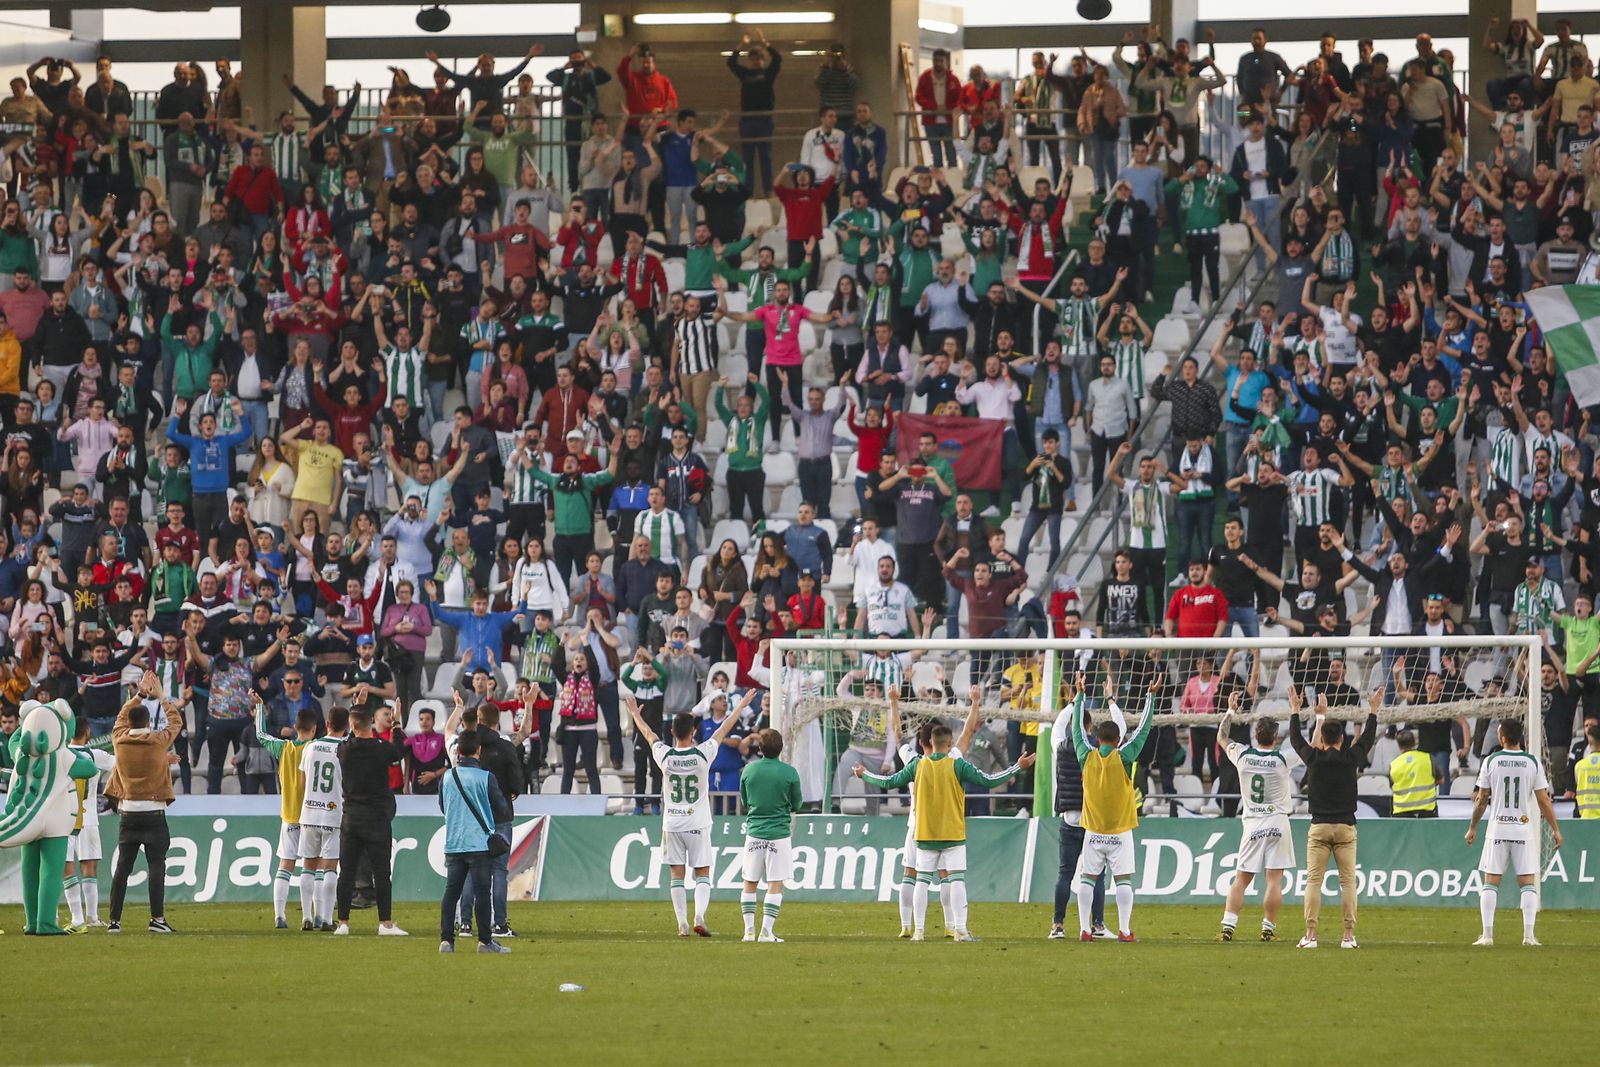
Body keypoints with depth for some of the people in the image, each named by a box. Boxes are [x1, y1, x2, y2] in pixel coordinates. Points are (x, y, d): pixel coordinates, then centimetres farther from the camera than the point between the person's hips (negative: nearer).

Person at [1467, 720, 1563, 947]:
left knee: (1490, 882, 6)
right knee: (1528, 883, 4)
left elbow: (1482, 799, 2)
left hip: (1497, 829, 0)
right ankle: (1529, 934, -5)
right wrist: (1555, 830, 7)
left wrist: (1472, 828, 14)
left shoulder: (1491, 762, -3)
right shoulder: (1533, 763, -3)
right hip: (1524, 830, 0)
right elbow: (1544, 801, -2)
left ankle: (1487, 934, 1)